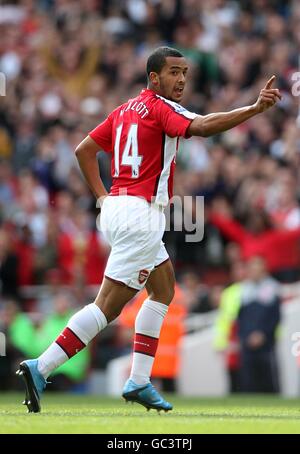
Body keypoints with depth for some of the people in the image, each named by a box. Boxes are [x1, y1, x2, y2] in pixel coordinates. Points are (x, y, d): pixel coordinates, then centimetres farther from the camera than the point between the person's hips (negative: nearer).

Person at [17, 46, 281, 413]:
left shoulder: (126, 109, 16)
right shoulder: (160, 107, -9)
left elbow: (84, 149, 18)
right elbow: (202, 127, -27)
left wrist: (103, 196, 15)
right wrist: (255, 108, -32)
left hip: (117, 206, 10)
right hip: (140, 214, -10)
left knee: (164, 288, 18)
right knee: (108, 306, -9)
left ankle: (138, 382, 14)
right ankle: (41, 368, -13)